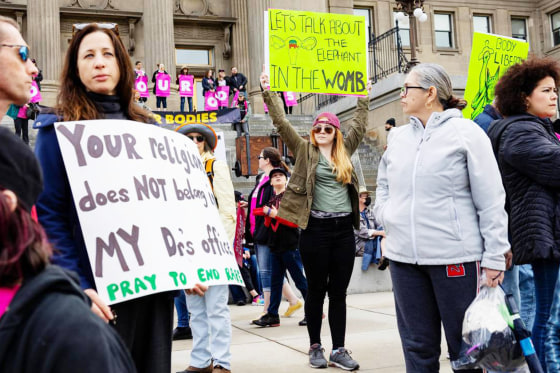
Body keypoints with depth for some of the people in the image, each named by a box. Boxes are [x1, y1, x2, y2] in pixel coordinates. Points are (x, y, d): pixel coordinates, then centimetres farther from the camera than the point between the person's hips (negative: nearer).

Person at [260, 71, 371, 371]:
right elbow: (281, 123, -1)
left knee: (339, 292, 6)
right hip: (316, 229, -3)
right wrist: (268, 92, -4)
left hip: (344, 229, 3)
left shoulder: (344, 151, 14)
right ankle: (315, 347, 16)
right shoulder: (304, 150, 4)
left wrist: (364, 97, 30)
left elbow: (360, 125, 27)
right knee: (316, 290, 5)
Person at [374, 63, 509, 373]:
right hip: (403, 256, 5)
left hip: (454, 257, -5)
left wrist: (494, 258, -9)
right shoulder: (398, 136, 12)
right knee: (417, 346, 12)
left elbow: (491, 200, -6)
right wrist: (385, 217, 8)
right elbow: (383, 183, 27)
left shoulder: (466, 132, -4)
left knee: (464, 346, 6)